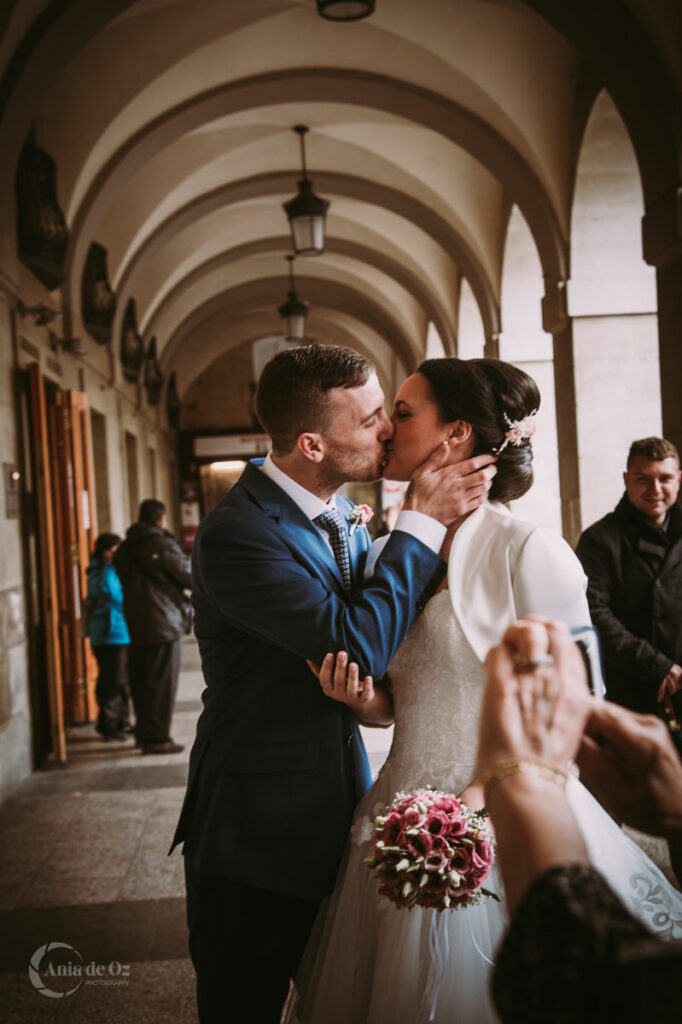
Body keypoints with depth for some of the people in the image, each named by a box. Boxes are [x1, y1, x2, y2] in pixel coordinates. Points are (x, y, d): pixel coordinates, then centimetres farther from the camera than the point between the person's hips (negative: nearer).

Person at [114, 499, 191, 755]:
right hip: (163, 623, -7)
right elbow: (187, 577, -7)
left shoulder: (124, 549, 9)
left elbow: (124, 583, 13)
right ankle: (157, 738, -1)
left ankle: (144, 732, 23)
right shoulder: (163, 545, -12)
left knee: (141, 681, 14)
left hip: (135, 625, 7)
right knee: (163, 683, -2)